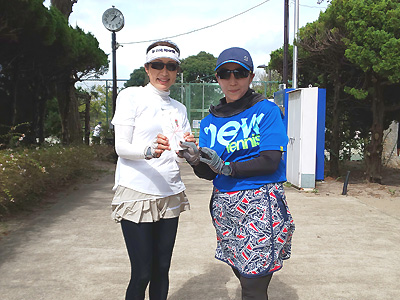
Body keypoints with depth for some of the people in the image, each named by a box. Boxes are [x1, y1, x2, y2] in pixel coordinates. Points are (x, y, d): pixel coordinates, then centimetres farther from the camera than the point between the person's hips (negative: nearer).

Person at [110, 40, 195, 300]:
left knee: (162, 270, 9)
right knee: (142, 273, -2)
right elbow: (121, 147, -7)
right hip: (137, 193, -5)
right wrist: (149, 151, -27)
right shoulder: (132, 96, 0)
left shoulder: (179, 108, 15)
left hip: (170, 195, 5)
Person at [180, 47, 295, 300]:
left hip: (260, 205, -4)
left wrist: (228, 167, -22)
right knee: (245, 279, 13)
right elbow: (208, 174, 7)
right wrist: (196, 161, -15)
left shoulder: (266, 111, -2)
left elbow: (270, 161, -11)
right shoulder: (210, 122, 11)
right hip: (224, 206, 5)